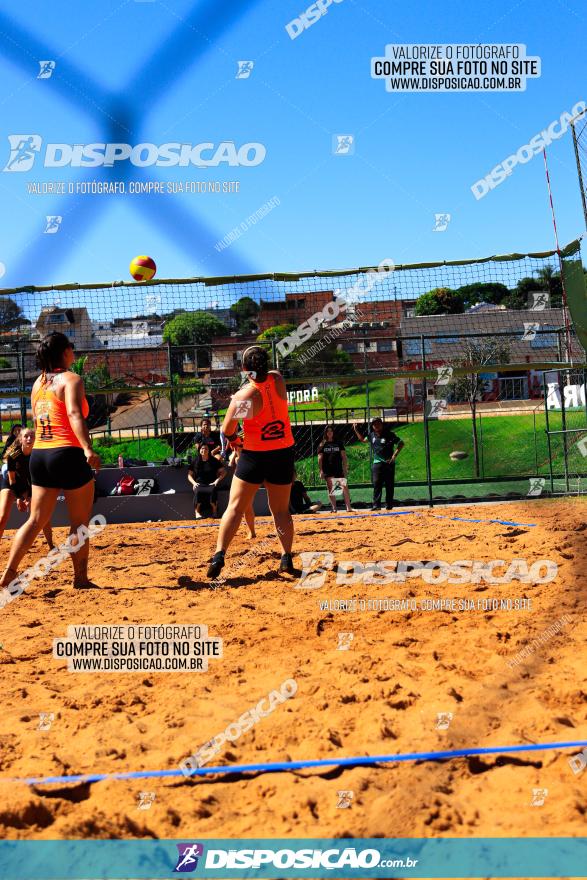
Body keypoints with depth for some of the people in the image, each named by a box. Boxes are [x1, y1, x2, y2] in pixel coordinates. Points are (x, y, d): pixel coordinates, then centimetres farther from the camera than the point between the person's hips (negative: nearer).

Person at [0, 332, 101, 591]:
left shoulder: (38, 383, 15)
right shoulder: (71, 379, -6)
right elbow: (74, 414, -21)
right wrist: (88, 448, -31)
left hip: (39, 455, 7)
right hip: (68, 453, -7)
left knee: (36, 520, 13)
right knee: (80, 522, 4)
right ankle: (80, 578, 9)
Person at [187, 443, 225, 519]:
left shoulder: (214, 461, 10)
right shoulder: (195, 461, 12)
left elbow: (223, 472, 9)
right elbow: (189, 474, 15)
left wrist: (217, 481, -5)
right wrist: (194, 483, -3)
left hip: (211, 484, 0)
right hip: (199, 484, 0)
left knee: (213, 490, -37)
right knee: (197, 491, -36)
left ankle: (214, 511, -26)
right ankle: (197, 512, -31)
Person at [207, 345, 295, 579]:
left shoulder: (243, 396, -17)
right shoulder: (278, 379, -6)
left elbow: (227, 430, -7)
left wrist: (233, 439, 12)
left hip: (254, 456, -4)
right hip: (283, 454, 4)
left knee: (235, 507, 3)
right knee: (281, 509, 13)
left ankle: (219, 554, -5)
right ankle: (287, 558, 9)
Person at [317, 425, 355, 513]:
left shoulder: (339, 443, 11)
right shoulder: (322, 445, 8)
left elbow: (343, 456, 8)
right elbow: (320, 458, 5)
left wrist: (345, 467, -1)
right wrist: (321, 471, -3)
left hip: (339, 469, 0)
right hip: (328, 471, 0)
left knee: (345, 487, -11)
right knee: (331, 489, -1)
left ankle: (348, 507, -14)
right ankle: (334, 508, 3)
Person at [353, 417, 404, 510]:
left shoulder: (389, 434, -4)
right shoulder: (372, 435, 10)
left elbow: (401, 443, -3)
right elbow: (363, 440, 31)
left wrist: (394, 455, -11)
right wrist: (356, 430, 22)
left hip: (388, 463, -3)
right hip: (377, 463, 3)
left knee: (389, 485, 2)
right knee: (376, 484, -6)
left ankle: (389, 505, 9)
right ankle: (376, 505, -8)